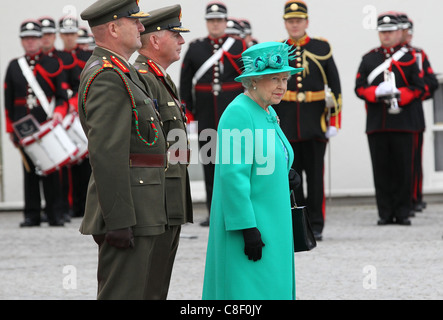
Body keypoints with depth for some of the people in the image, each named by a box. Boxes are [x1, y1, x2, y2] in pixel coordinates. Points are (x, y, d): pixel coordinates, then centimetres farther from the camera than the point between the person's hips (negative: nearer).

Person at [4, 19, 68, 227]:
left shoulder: (53, 65, 5)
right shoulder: (14, 66, 11)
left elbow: (62, 96, 3)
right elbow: (9, 101, 11)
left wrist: (59, 112, -17)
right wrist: (10, 129, 7)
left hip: (47, 125, -2)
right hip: (24, 128, 2)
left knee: (50, 171, -2)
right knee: (29, 170, 4)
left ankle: (54, 214, 2)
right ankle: (32, 215, 7)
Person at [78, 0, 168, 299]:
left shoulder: (120, 73, 19)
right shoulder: (108, 77, -15)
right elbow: (105, 155, -22)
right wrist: (118, 221, -25)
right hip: (126, 213, -11)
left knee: (135, 291, 14)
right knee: (122, 294, -9)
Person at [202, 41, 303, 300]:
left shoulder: (268, 113, 13)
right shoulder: (238, 113, -16)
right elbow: (232, 174, -22)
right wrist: (247, 228, -24)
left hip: (271, 224, 10)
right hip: (247, 225, -10)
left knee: (269, 288, 11)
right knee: (249, 291, -10)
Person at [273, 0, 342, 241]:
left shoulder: (322, 48, 5)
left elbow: (335, 87, 5)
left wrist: (334, 121, -1)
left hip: (315, 122, -1)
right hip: (286, 123, 1)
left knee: (315, 174, -1)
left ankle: (316, 226, 5)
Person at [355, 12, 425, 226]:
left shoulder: (409, 57, 6)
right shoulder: (369, 59, 13)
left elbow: (419, 88, 1)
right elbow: (359, 87, 7)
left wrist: (399, 94, -15)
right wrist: (376, 92, -12)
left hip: (403, 122, -2)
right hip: (376, 124, 2)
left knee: (402, 168, -1)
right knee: (381, 169, 1)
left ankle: (402, 212, 6)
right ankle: (385, 213, 7)